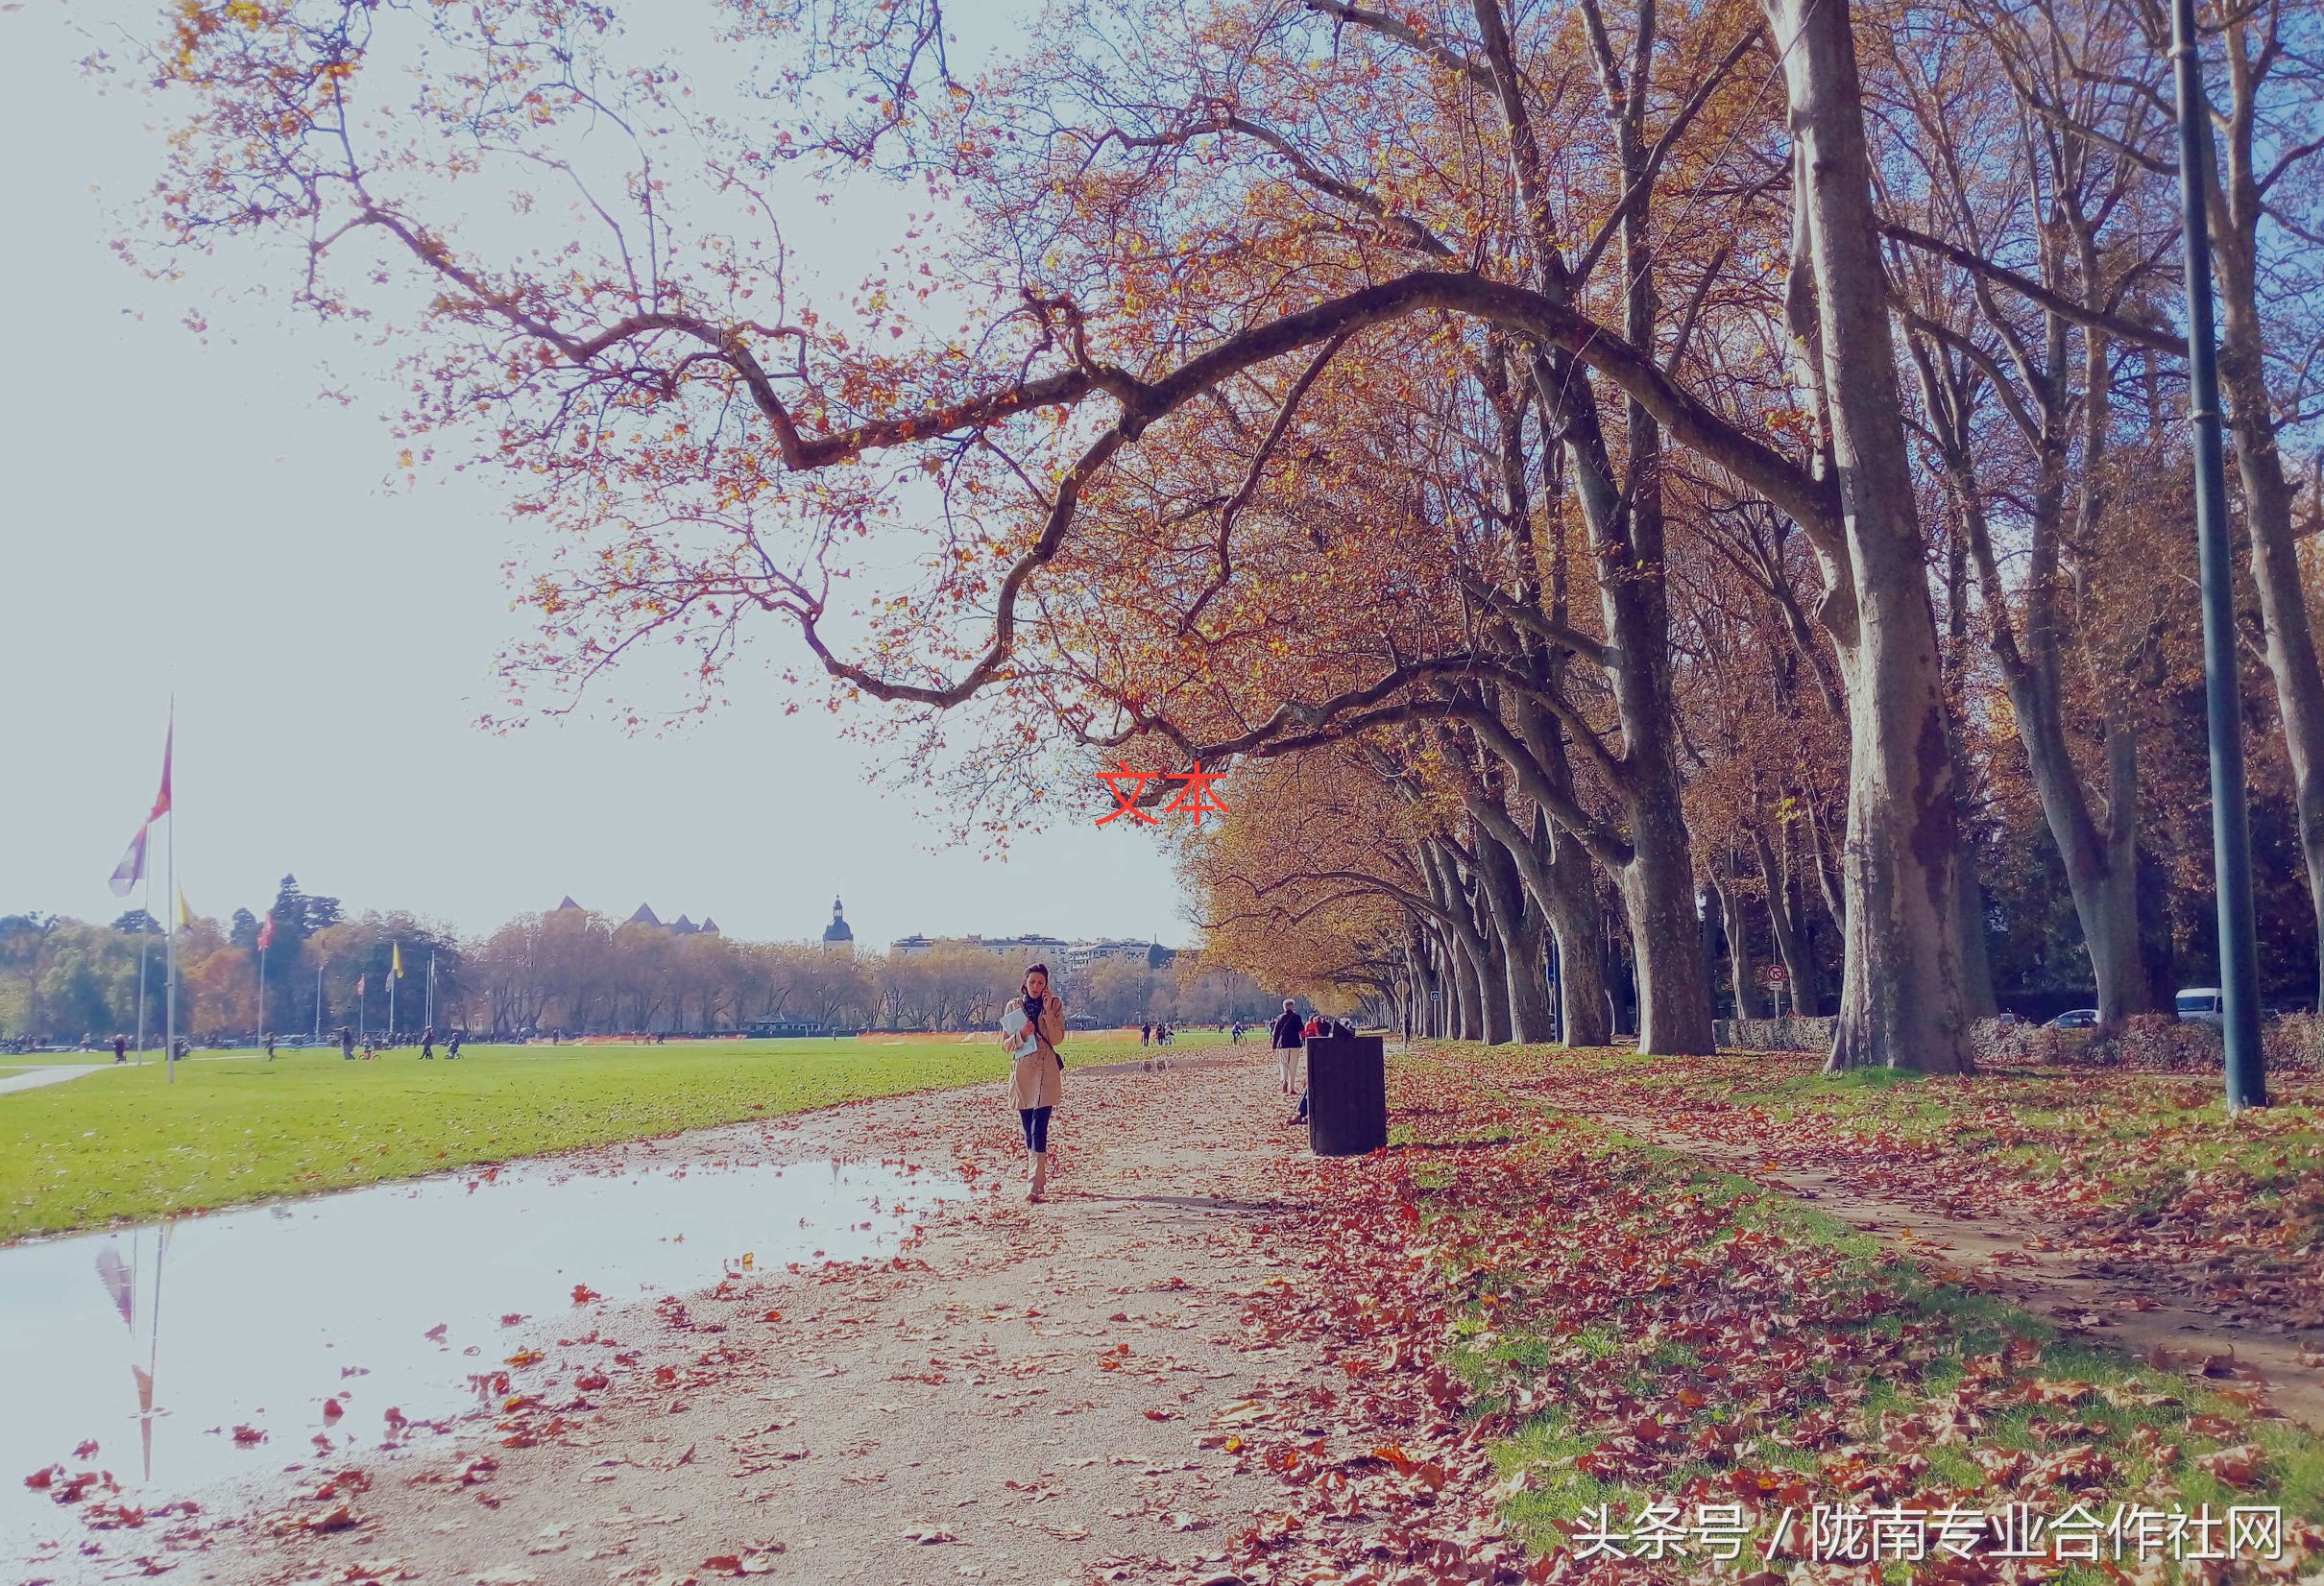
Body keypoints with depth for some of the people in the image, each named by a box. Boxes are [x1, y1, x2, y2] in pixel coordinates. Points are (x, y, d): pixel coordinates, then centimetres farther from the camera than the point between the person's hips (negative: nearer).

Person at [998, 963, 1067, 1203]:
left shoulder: (1055, 1005, 4)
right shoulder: (1013, 1006, 9)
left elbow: (1057, 1038, -7)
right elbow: (1005, 1043, 7)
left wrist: (1048, 1011, -14)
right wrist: (1021, 1034, -12)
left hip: (1045, 1072, -3)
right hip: (1021, 1073, 3)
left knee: (1038, 1129, -13)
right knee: (1028, 1130, 10)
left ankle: (1035, 1185, -18)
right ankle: (1039, 1179, 23)